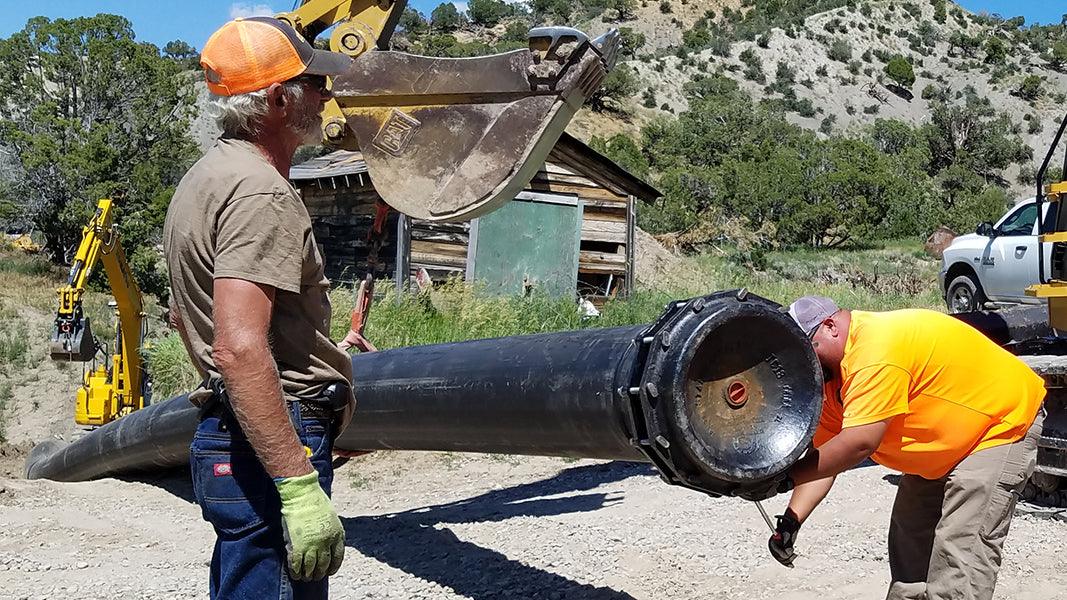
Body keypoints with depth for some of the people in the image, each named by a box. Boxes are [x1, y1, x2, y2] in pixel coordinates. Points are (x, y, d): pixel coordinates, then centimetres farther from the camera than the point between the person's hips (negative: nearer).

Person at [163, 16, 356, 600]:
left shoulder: (204, 177, 16)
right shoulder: (261, 191, -17)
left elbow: (184, 315, 27)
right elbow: (240, 349, -28)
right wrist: (301, 486, -30)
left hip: (221, 437, 11)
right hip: (270, 446, -11)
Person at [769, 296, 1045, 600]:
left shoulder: (877, 350, -31)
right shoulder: (832, 374, -1)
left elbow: (858, 443, -36)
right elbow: (822, 454, -4)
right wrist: (791, 520, -16)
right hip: (943, 449, 10)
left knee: (961, 547, -16)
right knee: (910, 534, 12)